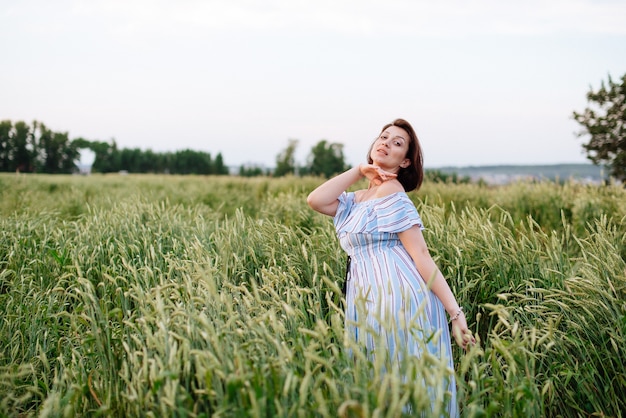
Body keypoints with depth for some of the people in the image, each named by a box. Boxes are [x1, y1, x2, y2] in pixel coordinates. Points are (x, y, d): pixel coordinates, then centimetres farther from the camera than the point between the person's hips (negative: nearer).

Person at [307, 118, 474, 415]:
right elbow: (315, 200, -1)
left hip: (399, 299, -8)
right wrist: (358, 171, 6)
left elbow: (421, 256, -13)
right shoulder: (354, 200, 17)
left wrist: (455, 312, -18)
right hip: (372, 303, 8)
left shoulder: (392, 195, -7)